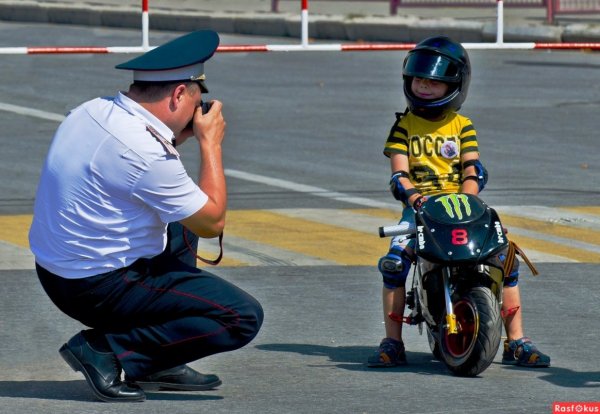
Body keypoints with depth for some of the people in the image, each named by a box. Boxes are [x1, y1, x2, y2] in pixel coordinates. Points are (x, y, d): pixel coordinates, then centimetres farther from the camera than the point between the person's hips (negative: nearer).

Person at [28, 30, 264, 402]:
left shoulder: (90, 111, 1)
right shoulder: (146, 153, -25)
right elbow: (213, 222, -13)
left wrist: (180, 137, 13)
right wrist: (211, 143, -3)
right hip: (100, 290, -9)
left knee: (181, 223, 31)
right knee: (244, 316, -7)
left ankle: (159, 367, 24)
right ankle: (109, 353, -7)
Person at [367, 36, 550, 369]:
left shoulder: (463, 126, 11)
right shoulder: (404, 126, 10)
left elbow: (473, 169, -1)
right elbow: (399, 173, 0)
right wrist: (415, 197, -22)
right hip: (420, 208, -1)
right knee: (394, 261, -25)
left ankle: (516, 342, -7)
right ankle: (392, 344, -15)